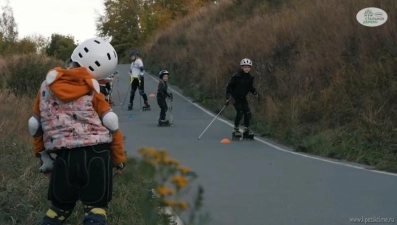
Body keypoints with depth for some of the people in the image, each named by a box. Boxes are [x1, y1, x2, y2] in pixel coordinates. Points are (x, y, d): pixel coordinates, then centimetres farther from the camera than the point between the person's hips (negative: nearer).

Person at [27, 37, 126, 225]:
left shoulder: (46, 86, 10)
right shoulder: (91, 89, 3)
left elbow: (36, 126, 14)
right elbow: (111, 125, 1)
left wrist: (44, 157, 23)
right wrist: (119, 158, 12)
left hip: (63, 157, 3)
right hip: (96, 154, -2)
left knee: (59, 208, 19)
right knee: (96, 207, 5)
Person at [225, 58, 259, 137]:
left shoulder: (250, 77, 1)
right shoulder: (236, 76, -16)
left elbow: (250, 87, 15)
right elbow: (229, 86, -13)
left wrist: (254, 92, -3)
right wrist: (228, 96, -20)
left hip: (243, 97, 5)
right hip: (235, 97, -5)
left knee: (248, 113, -2)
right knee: (240, 112, -15)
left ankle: (247, 129, 11)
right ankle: (236, 129, -1)